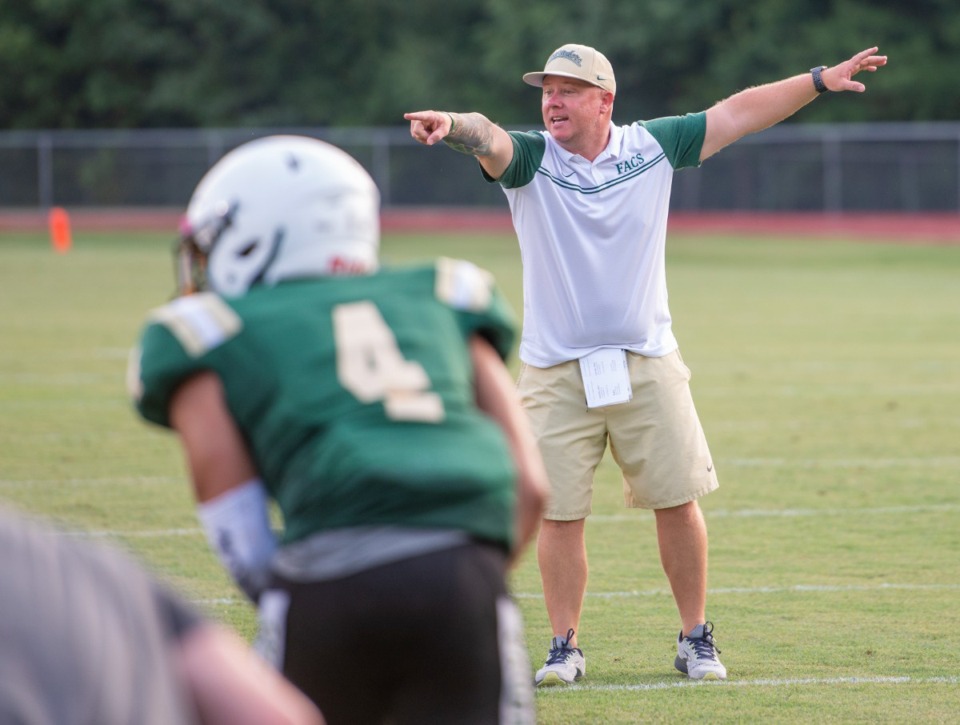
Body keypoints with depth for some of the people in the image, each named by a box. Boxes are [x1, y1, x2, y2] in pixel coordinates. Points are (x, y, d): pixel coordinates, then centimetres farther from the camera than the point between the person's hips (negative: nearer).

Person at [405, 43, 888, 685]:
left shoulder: (652, 147, 4)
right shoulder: (529, 158, -2)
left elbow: (738, 114, 6)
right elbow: (486, 137, -24)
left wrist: (821, 80, 2)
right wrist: (452, 125, -47)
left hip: (648, 364, 1)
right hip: (557, 374, -1)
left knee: (677, 502, 3)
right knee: (560, 512, -1)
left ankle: (696, 638, 16)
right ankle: (565, 647, 11)